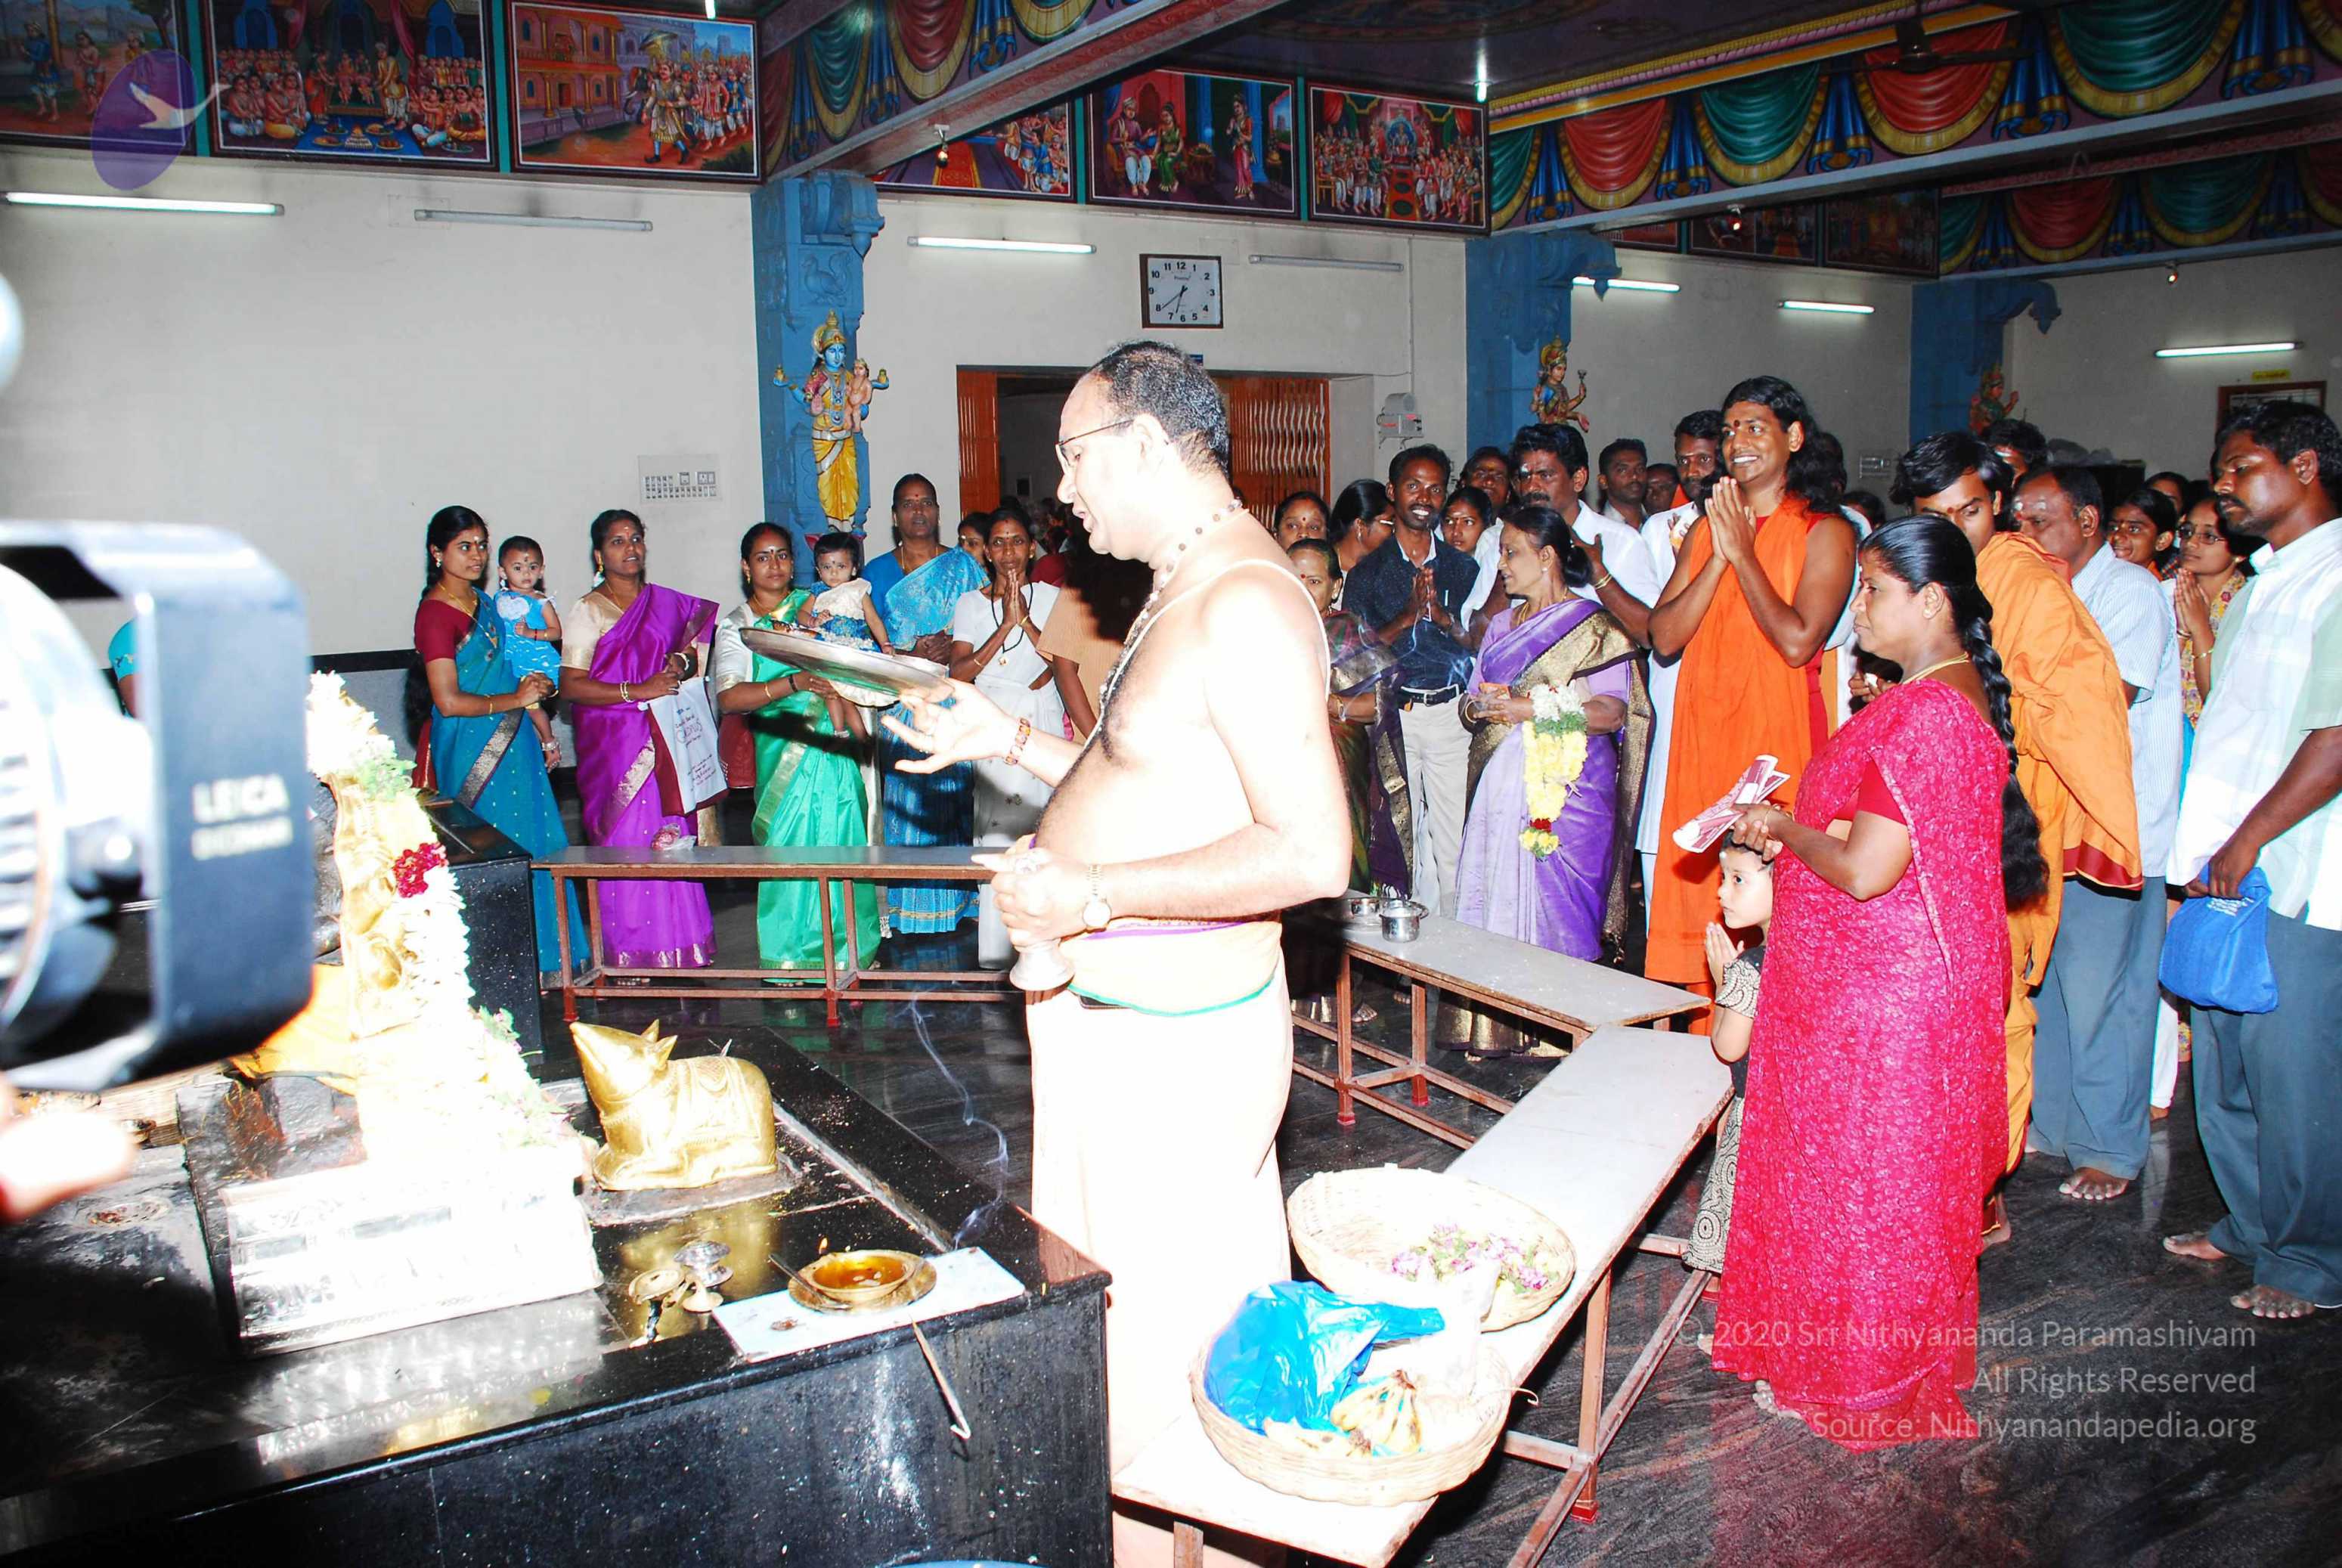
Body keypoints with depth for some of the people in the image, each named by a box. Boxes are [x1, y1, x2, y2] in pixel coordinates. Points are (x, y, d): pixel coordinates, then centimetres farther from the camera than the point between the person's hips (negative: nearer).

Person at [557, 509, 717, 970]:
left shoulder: (668, 603, 14)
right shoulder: (587, 612, 1)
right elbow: (571, 686, -8)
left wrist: (681, 663, 1)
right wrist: (638, 691, -17)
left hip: (667, 742, 4)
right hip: (614, 746, -3)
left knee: (672, 838, 0)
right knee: (626, 841, -6)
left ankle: (678, 950, 8)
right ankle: (630, 956, 2)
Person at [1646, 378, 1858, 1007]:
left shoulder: (1825, 531, -1)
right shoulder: (1705, 529, 15)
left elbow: (1797, 641, -15)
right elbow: (1665, 637, 4)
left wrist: (1745, 553, -9)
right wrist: (1720, 557, -6)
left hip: (1779, 740, -5)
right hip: (1703, 741, 5)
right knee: (1701, 891, 5)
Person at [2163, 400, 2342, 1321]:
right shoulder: (2263, 583, 18)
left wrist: (2249, 840, -16)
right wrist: (2206, 848, 14)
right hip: (2228, 871, 9)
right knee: (2225, 1063, 15)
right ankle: (2250, 1226, 30)